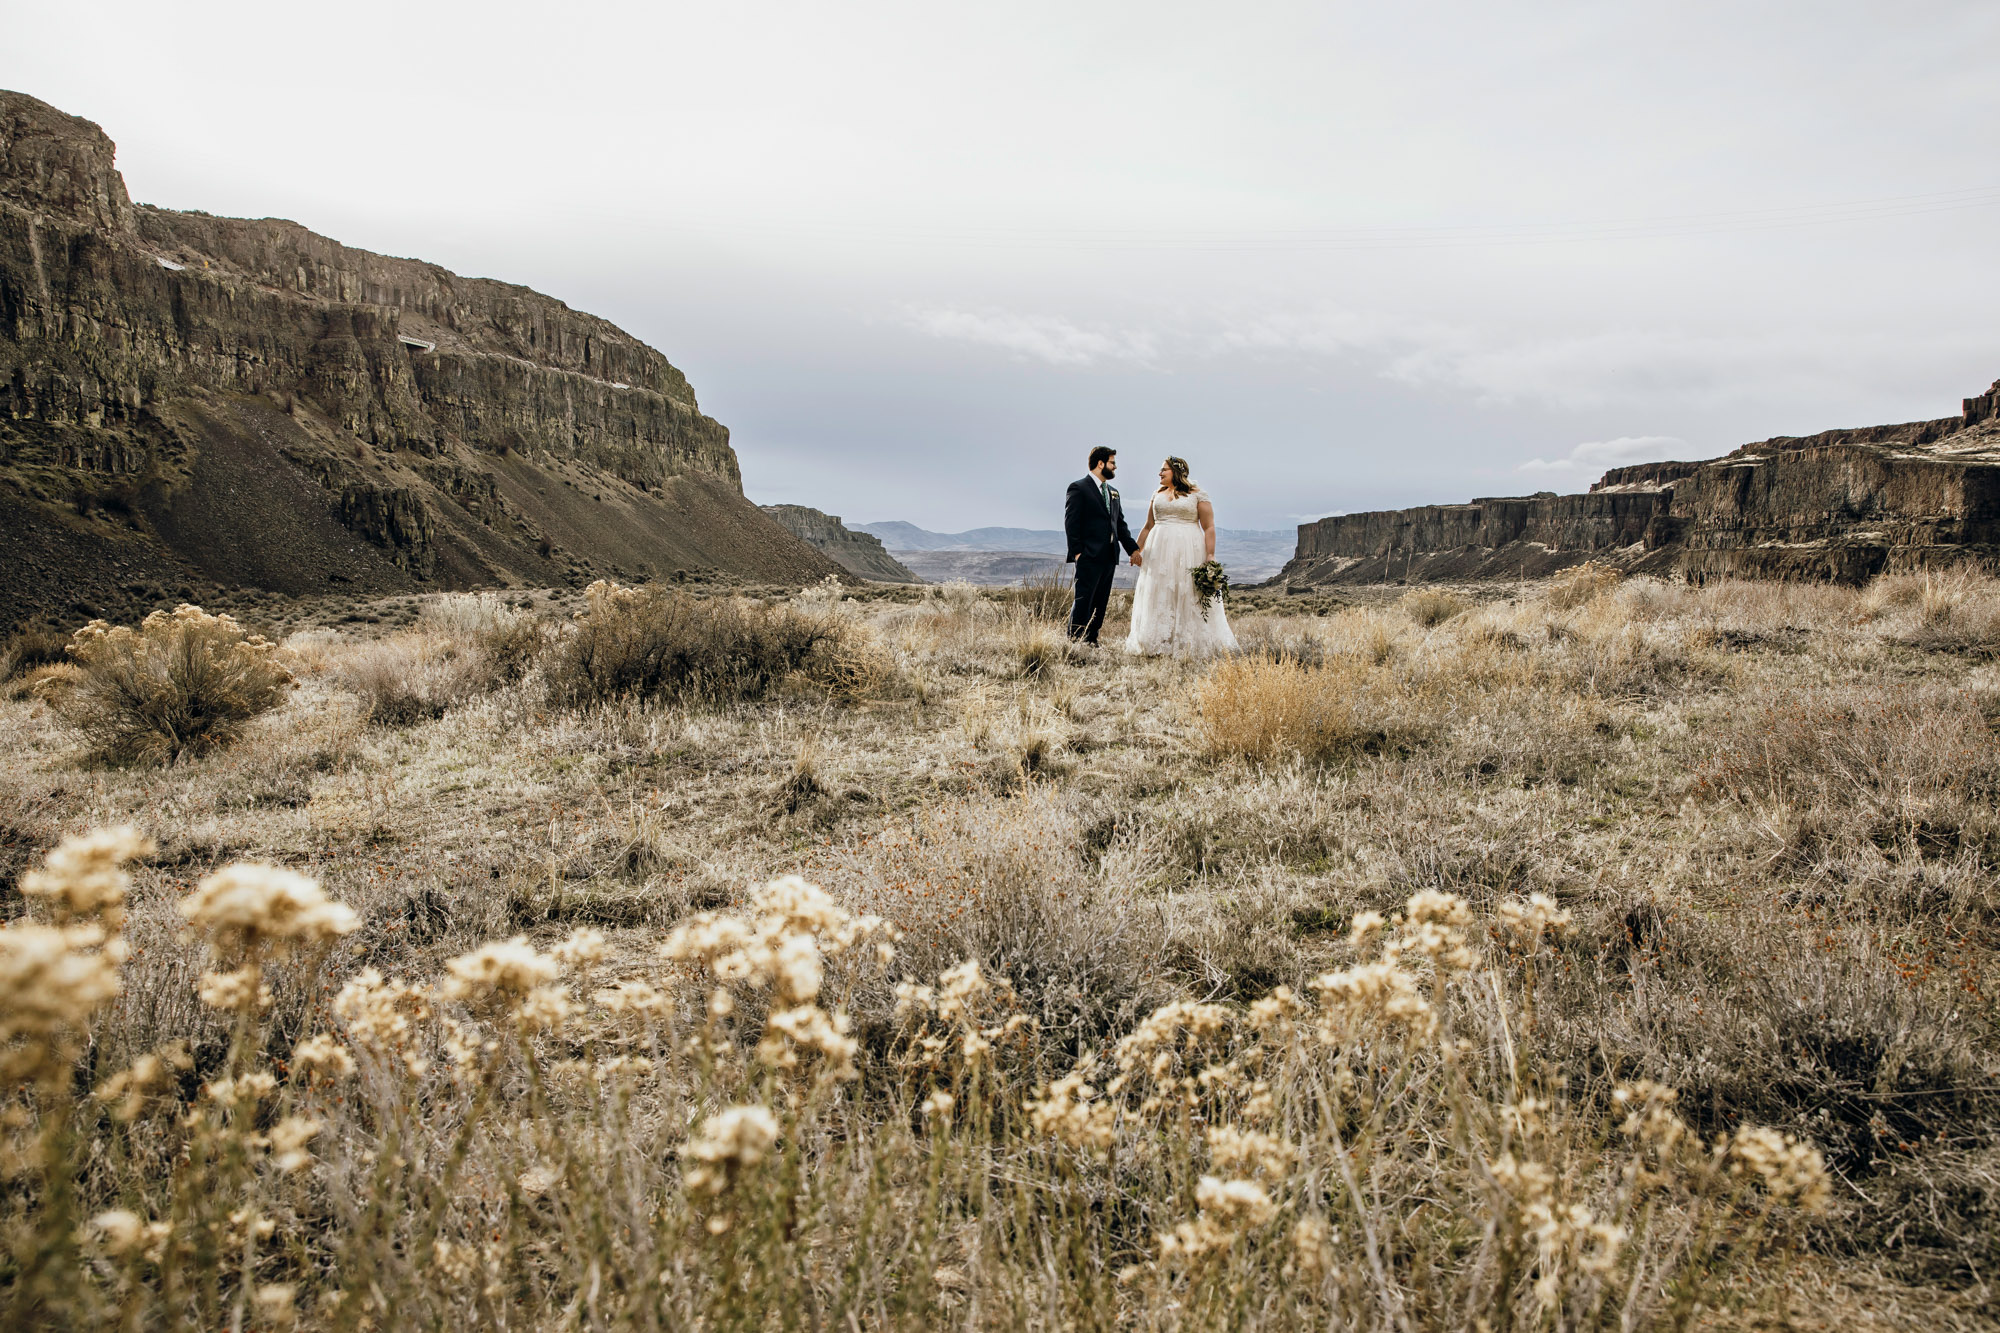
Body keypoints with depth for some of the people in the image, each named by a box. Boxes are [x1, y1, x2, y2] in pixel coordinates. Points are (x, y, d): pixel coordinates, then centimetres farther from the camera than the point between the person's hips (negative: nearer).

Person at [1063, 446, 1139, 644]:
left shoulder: (1113, 492, 19)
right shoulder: (1079, 488, -4)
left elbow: (1120, 524, 21)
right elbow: (1071, 522, -9)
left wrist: (1133, 548, 11)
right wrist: (1077, 552, -15)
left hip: (1109, 557, 8)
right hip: (1089, 556, -8)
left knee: (1100, 603, 8)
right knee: (1083, 601, -9)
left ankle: (1091, 641, 13)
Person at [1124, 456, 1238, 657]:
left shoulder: (1197, 495, 0)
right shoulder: (1157, 495, 15)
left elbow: (1209, 528, -5)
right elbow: (1148, 527, 17)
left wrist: (1210, 556, -14)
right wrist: (1137, 550, 7)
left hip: (1188, 552, -5)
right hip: (1159, 552, 5)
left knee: (1189, 599, -3)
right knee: (1158, 598, 2)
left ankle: (1191, 646, 2)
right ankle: (1156, 646, 5)